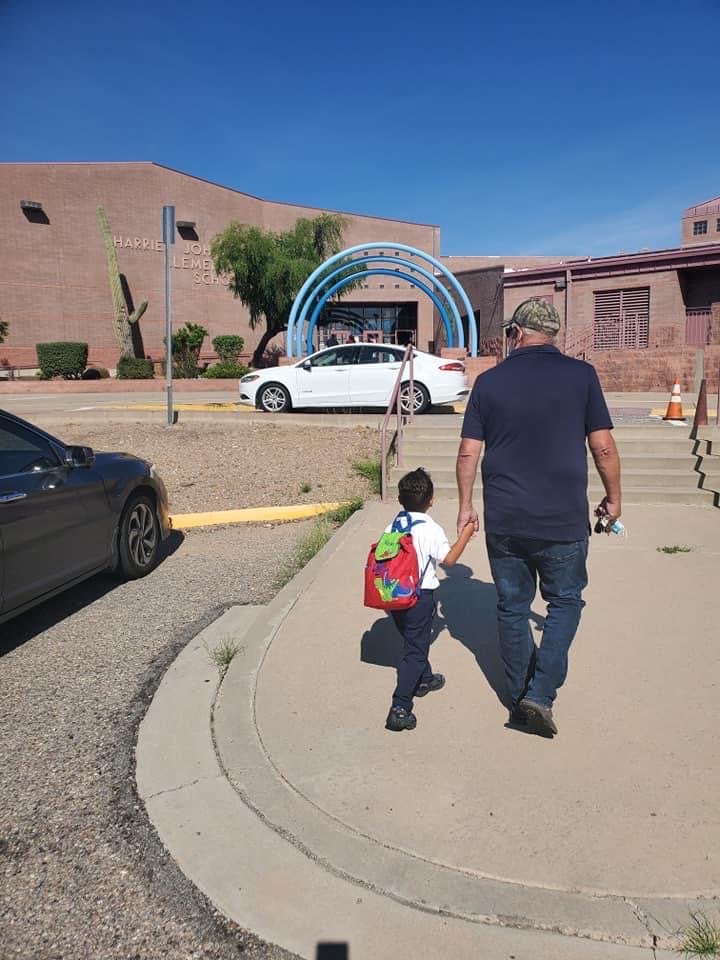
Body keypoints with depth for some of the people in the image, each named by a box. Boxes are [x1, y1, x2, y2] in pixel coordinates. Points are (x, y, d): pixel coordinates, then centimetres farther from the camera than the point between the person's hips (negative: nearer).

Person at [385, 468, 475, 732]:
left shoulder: (392, 527, 2)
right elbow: (449, 559, -14)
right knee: (414, 651, -1)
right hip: (419, 597, -6)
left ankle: (424, 680, 48)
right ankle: (400, 709, -6)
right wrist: (466, 534, -5)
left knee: (414, 640, 26)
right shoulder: (431, 530, -15)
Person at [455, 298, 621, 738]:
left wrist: (466, 505, 12)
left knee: (512, 607, 14)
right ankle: (541, 694, 6)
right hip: (564, 521, -1)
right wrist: (614, 498, 11)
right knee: (565, 602, 16)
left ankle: (521, 698, 27)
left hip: (504, 522, 2)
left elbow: (468, 453, 0)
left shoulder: (489, 381, 0)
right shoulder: (581, 375, -4)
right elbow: (603, 447, -4)